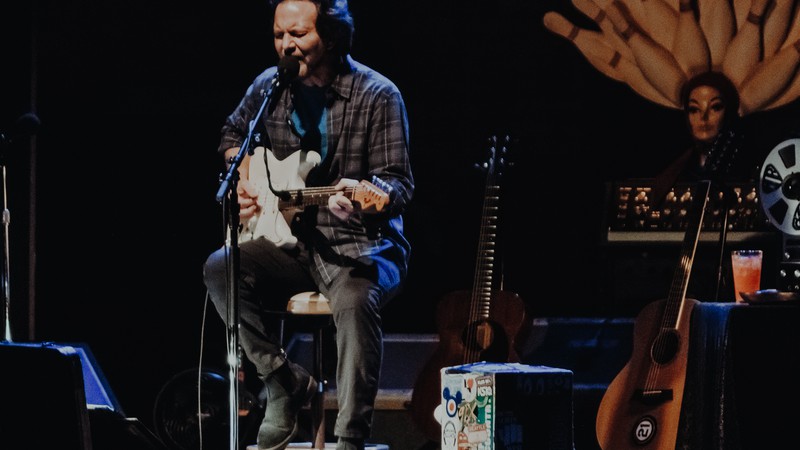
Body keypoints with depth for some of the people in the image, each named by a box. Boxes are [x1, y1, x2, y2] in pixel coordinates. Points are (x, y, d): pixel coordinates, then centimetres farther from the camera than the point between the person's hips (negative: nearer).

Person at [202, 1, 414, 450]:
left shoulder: (377, 96, -10)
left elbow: (399, 184, -12)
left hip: (360, 244, -5)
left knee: (355, 299, -37)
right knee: (221, 270, -22)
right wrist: (245, 177, 8)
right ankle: (285, 381, -10)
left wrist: (364, 197, -34)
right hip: (293, 240, 5)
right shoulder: (270, 86, 5)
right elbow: (234, 133, 27)